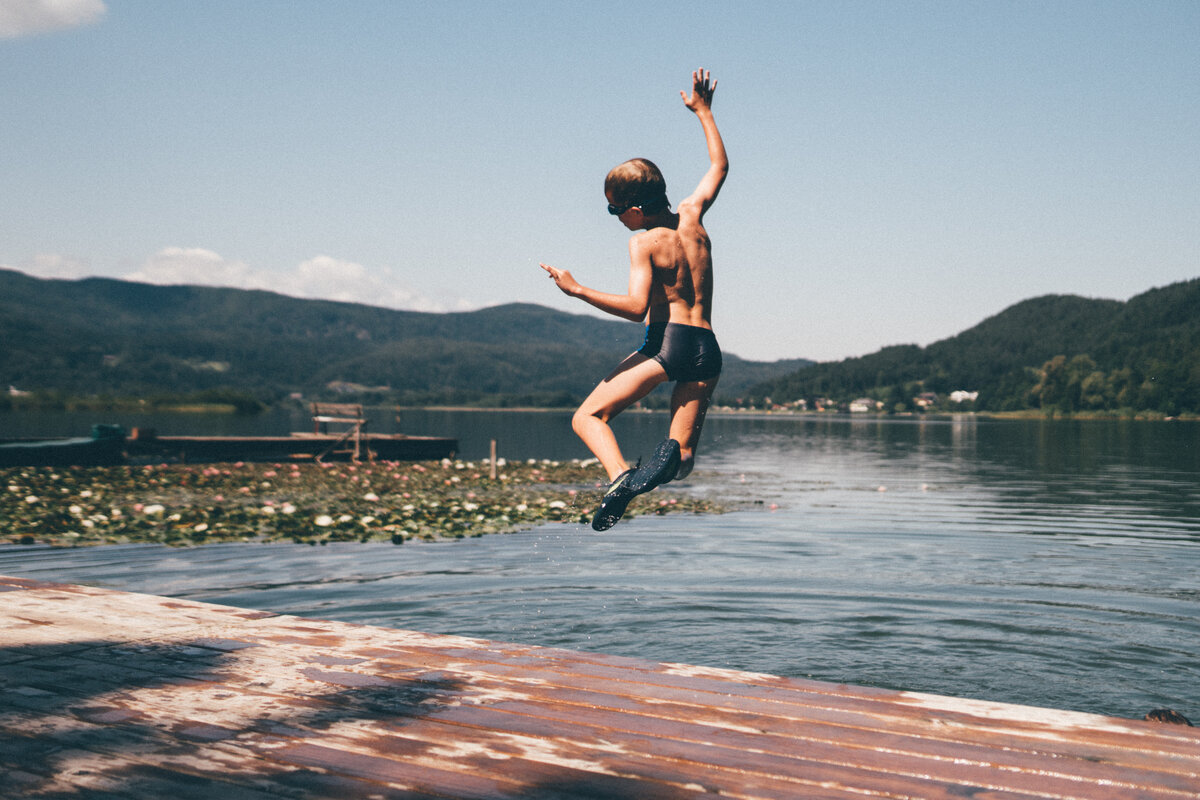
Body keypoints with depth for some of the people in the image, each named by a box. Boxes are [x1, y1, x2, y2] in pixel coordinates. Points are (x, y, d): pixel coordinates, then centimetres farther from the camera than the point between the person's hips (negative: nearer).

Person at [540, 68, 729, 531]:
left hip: (666, 341, -6)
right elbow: (720, 166, 27)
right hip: (707, 347, 6)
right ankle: (672, 455, -28)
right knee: (683, 456, 10)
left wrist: (577, 290, -14)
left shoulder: (644, 241, -6)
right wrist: (703, 111, 33)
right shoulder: (692, 216, 11)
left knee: (588, 417, 2)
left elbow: (636, 306, -17)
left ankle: (620, 475, -26)